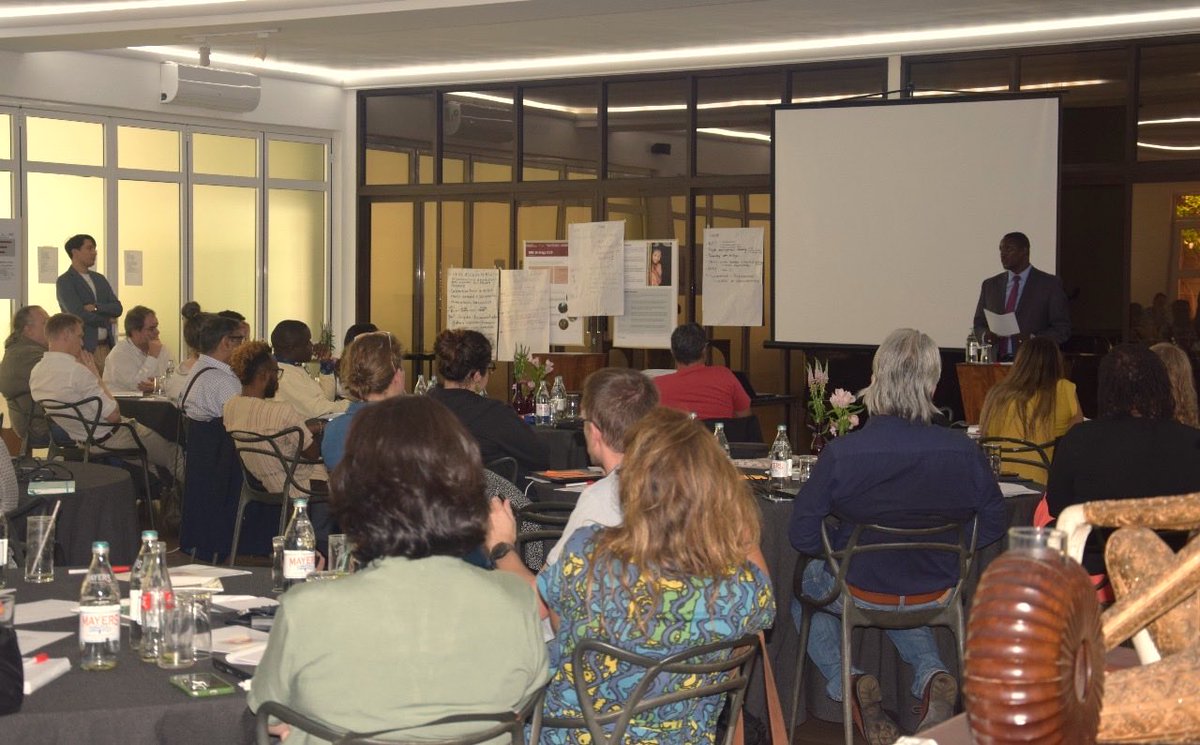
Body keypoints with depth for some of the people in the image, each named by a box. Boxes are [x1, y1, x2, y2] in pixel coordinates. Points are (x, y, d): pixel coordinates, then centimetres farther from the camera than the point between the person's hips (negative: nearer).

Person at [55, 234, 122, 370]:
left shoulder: (99, 279, 18)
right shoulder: (65, 281, -2)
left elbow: (118, 309, 8)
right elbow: (79, 315, -13)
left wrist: (96, 307, -10)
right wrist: (106, 320, 0)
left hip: (106, 347, 6)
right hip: (83, 348, -6)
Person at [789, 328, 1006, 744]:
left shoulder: (841, 453, -25)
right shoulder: (965, 453, -19)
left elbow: (802, 536, -16)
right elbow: (993, 526, -4)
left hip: (860, 591, -3)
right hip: (935, 594, 3)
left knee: (804, 588, 31)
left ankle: (845, 681, 10)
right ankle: (930, 672, 14)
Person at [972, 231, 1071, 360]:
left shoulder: (1049, 284, 1)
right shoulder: (990, 285, 13)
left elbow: (1062, 329, -1)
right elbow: (979, 325, 17)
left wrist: (1033, 339, -17)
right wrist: (985, 335, -6)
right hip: (997, 362, 3)